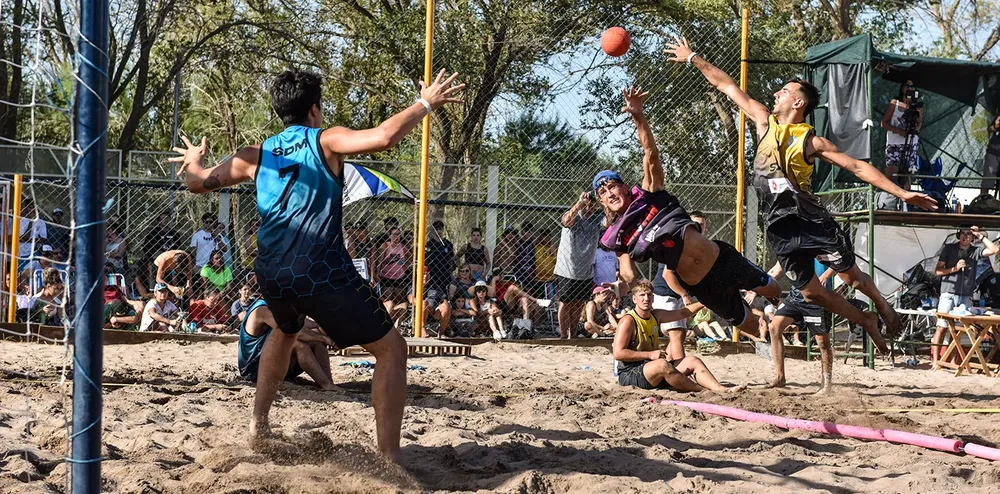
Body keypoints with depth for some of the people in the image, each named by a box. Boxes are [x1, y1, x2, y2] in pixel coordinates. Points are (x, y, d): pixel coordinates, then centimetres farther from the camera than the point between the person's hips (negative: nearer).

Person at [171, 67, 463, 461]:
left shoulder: (257, 155, 15)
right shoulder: (325, 141, 1)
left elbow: (199, 183, 25)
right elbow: (383, 137, -17)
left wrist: (193, 161, 48)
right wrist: (425, 104, -3)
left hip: (272, 276, 6)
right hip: (323, 273, -6)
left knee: (284, 332, 40)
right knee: (391, 350, 5)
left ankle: (258, 426, 41)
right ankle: (389, 457, -5)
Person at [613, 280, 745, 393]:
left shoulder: (656, 316, 12)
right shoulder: (628, 321, -13)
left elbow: (682, 313, 25)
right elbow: (618, 353, -20)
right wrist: (650, 354, -21)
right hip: (629, 373, -9)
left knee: (692, 361, -2)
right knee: (662, 364, -36)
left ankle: (721, 389, -24)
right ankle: (702, 390, -29)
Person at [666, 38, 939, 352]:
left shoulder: (811, 142, -5)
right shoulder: (765, 122, 6)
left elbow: (857, 167, -6)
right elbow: (727, 86, 10)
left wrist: (901, 193, -13)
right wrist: (692, 58, 14)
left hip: (810, 219, -4)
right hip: (779, 226, 4)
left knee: (852, 277, -1)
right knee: (810, 291, 5)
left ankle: (882, 306, 31)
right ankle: (865, 322, 26)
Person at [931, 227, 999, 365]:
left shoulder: (975, 251, 11)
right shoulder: (948, 248, 8)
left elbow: (993, 250, -6)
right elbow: (938, 271, 7)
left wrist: (980, 236, -2)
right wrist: (955, 268, -8)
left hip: (966, 296, 2)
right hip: (949, 293, -2)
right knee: (942, 327, -8)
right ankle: (935, 360, -10)